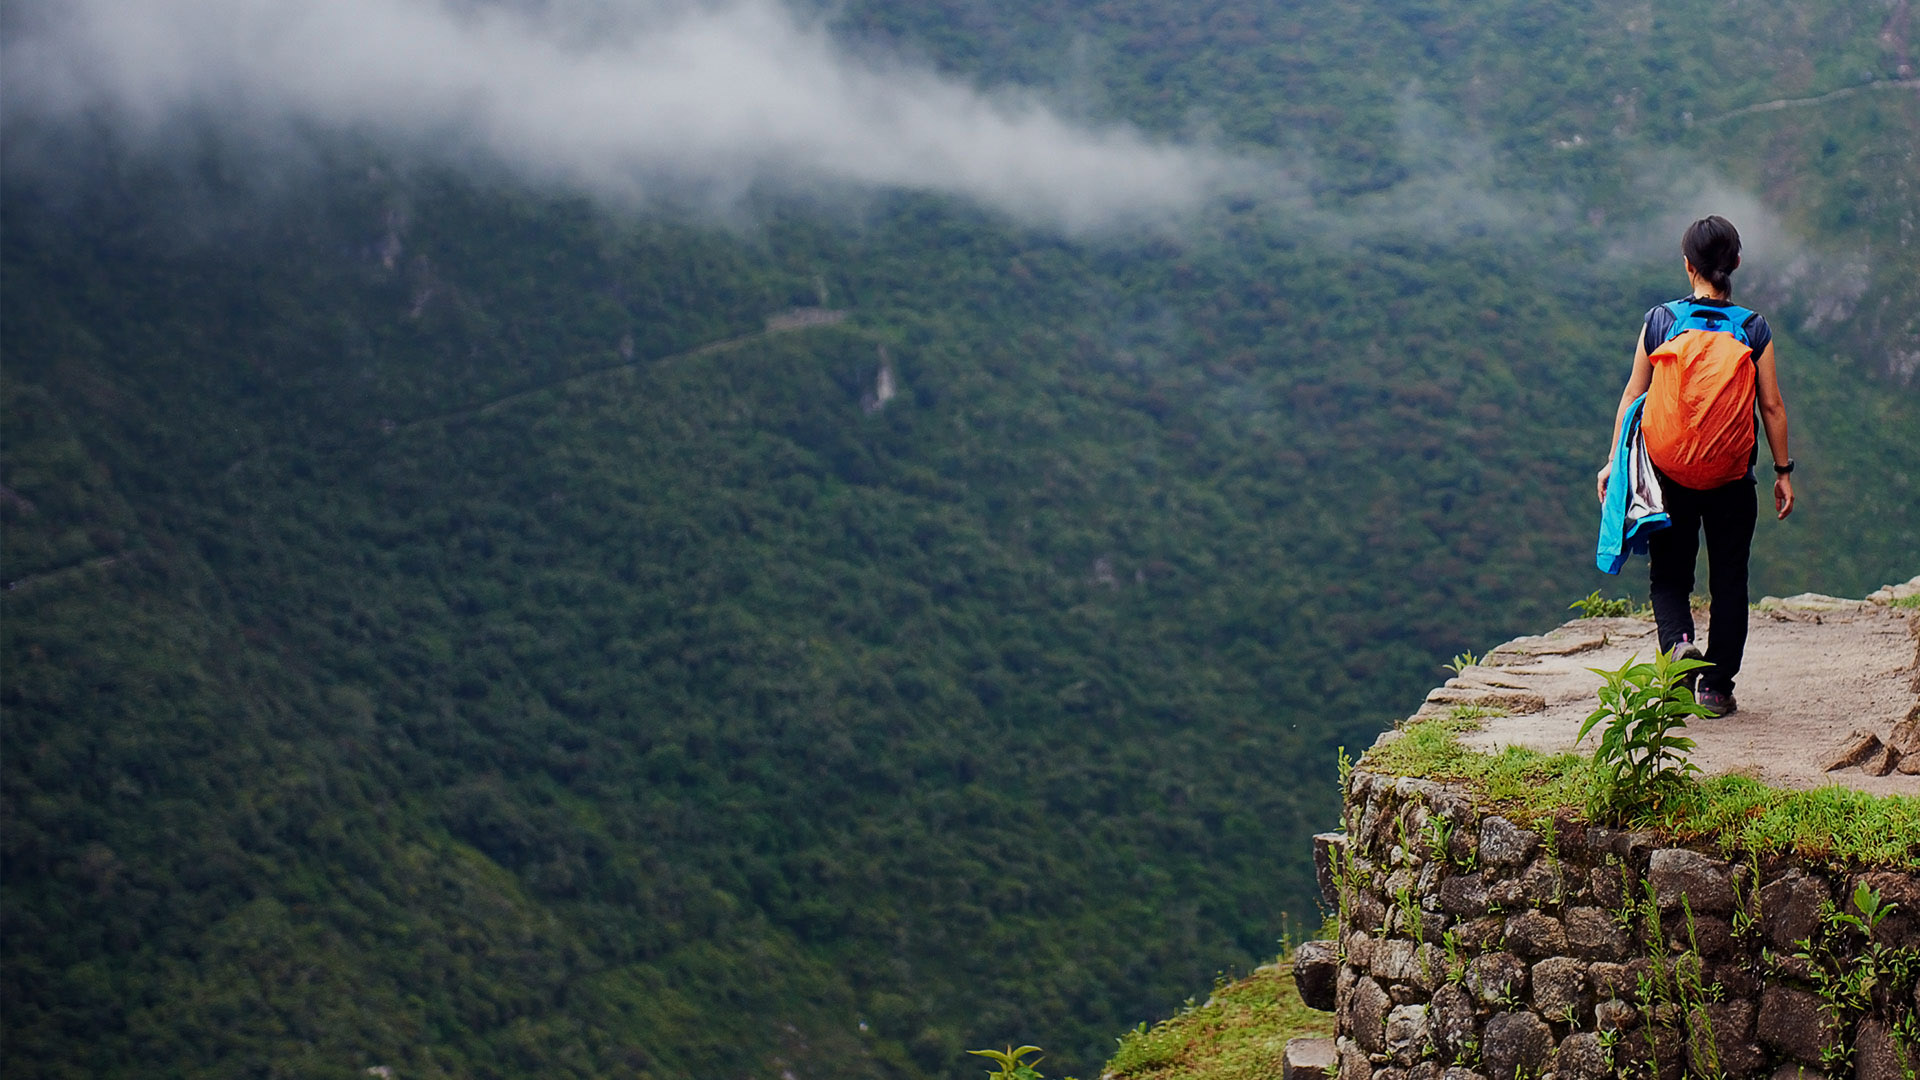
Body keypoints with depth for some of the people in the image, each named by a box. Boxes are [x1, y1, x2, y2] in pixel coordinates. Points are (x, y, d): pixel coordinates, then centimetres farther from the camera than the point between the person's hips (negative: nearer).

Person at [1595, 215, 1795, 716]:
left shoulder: (1660, 322, -4)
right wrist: (1783, 472, 7)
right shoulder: (1753, 329, -5)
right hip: (1732, 481, 0)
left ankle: (1679, 641, -15)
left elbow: (1632, 397, -1)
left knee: (1668, 574, 13)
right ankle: (1717, 686, 11)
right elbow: (1772, 406, -2)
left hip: (1668, 474, 0)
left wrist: (1615, 461, 8)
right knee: (1728, 580, 11)